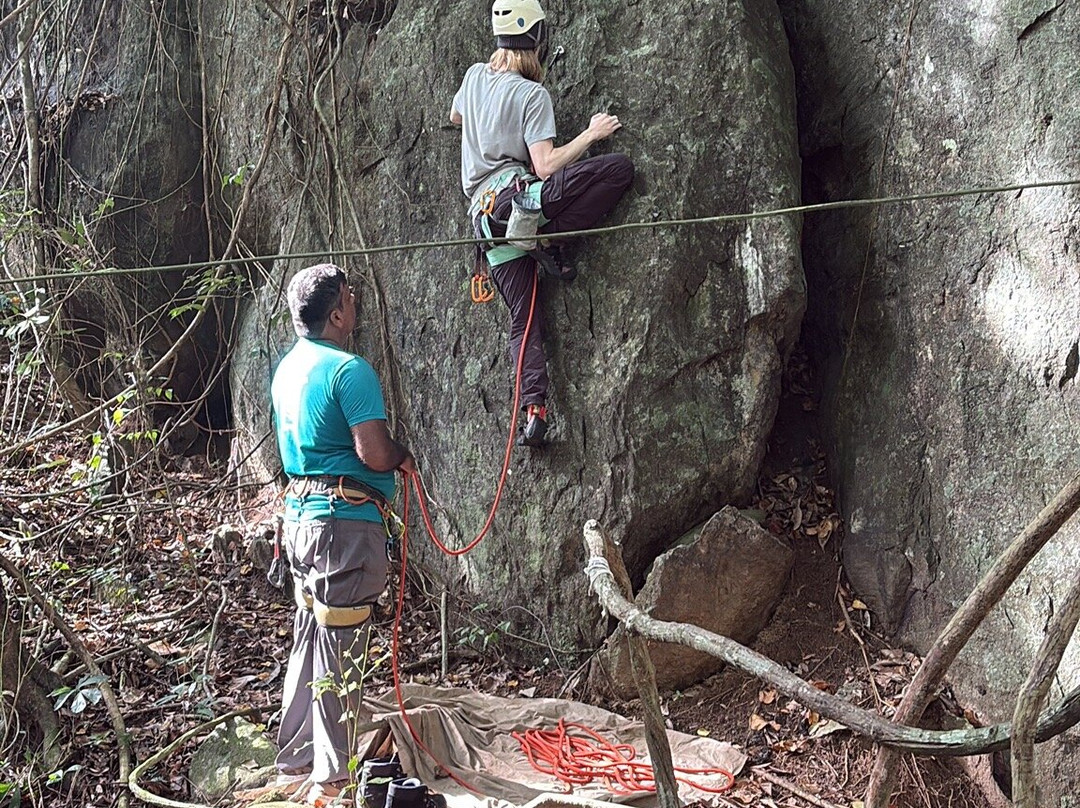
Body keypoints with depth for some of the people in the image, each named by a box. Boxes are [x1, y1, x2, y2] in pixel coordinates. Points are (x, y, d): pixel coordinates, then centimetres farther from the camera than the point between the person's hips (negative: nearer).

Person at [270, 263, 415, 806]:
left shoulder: (287, 368, 12)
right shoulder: (349, 370, -17)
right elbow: (373, 453, -24)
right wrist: (402, 456, -2)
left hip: (299, 513, 9)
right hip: (345, 521, -9)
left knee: (309, 640, 19)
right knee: (339, 651, 0)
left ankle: (294, 759, 29)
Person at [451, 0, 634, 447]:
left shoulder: (475, 76, 16)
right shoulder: (531, 93, -5)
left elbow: (455, 117, 37)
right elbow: (546, 166, -13)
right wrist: (592, 133, -2)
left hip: (484, 215, 7)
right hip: (516, 193, -7)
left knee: (522, 318, 6)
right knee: (620, 167, -8)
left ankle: (533, 409, -6)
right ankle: (550, 239, -9)